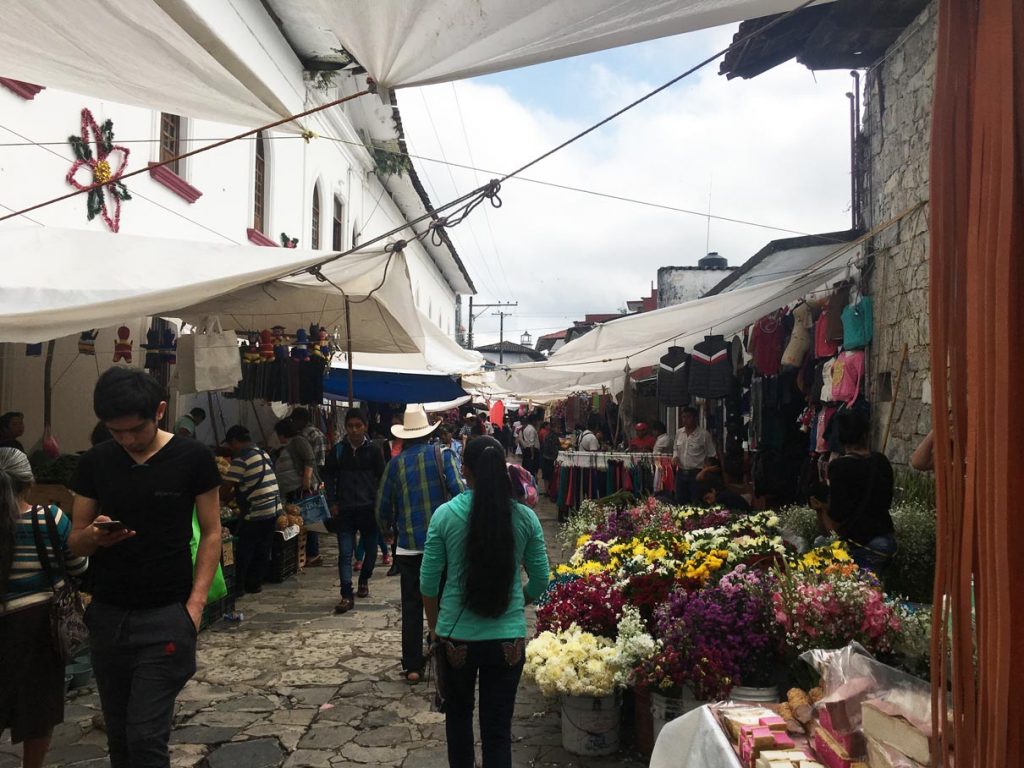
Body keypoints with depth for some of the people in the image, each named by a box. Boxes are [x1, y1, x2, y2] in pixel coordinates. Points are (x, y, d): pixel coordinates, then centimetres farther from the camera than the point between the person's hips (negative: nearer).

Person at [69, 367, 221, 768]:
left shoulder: (192, 458, -7)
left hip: (166, 615, -4)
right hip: (106, 615, 4)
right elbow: (75, 541, 8)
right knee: (119, 736, 14)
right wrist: (94, 536, -16)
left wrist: (196, 603, -12)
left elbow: (211, 533, -2)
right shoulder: (93, 463, 3)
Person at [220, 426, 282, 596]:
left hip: (255, 513, -8)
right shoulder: (263, 454, 15)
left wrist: (224, 498, 8)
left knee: (244, 550, 5)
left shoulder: (241, 460, -12)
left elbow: (226, 488, -12)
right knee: (263, 550, 15)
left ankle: (238, 587, 12)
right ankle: (255, 582, 23)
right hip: (274, 509, 8)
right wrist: (232, 495, 18)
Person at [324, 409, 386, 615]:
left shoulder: (373, 451, -1)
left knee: (371, 549, 13)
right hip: (345, 510, 0)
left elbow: (382, 479, 3)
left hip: (369, 509, 0)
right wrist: (332, 503, 0)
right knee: (345, 553, -4)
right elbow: (329, 477, 9)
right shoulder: (338, 451, 2)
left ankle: (364, 580, 37)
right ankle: (347, 596, -3)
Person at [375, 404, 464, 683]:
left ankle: (412, 665, 12)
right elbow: (458, 491, -15)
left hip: (408, 545, 1)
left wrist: (389, 529, 25)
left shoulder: (395, 464, 1)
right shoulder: (441, 455, -4)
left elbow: (383, 507, 7)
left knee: (411, 606, 8)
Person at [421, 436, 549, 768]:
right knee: (498, 728, 11)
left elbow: (429, 581, -5)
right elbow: (540, 581, 0)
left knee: (458, 714, 24)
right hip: (508, 637, 0)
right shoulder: (525, 517, -7)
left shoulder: (445, 514, -10)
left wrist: (434, 626, 11)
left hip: (456, 635, 0)